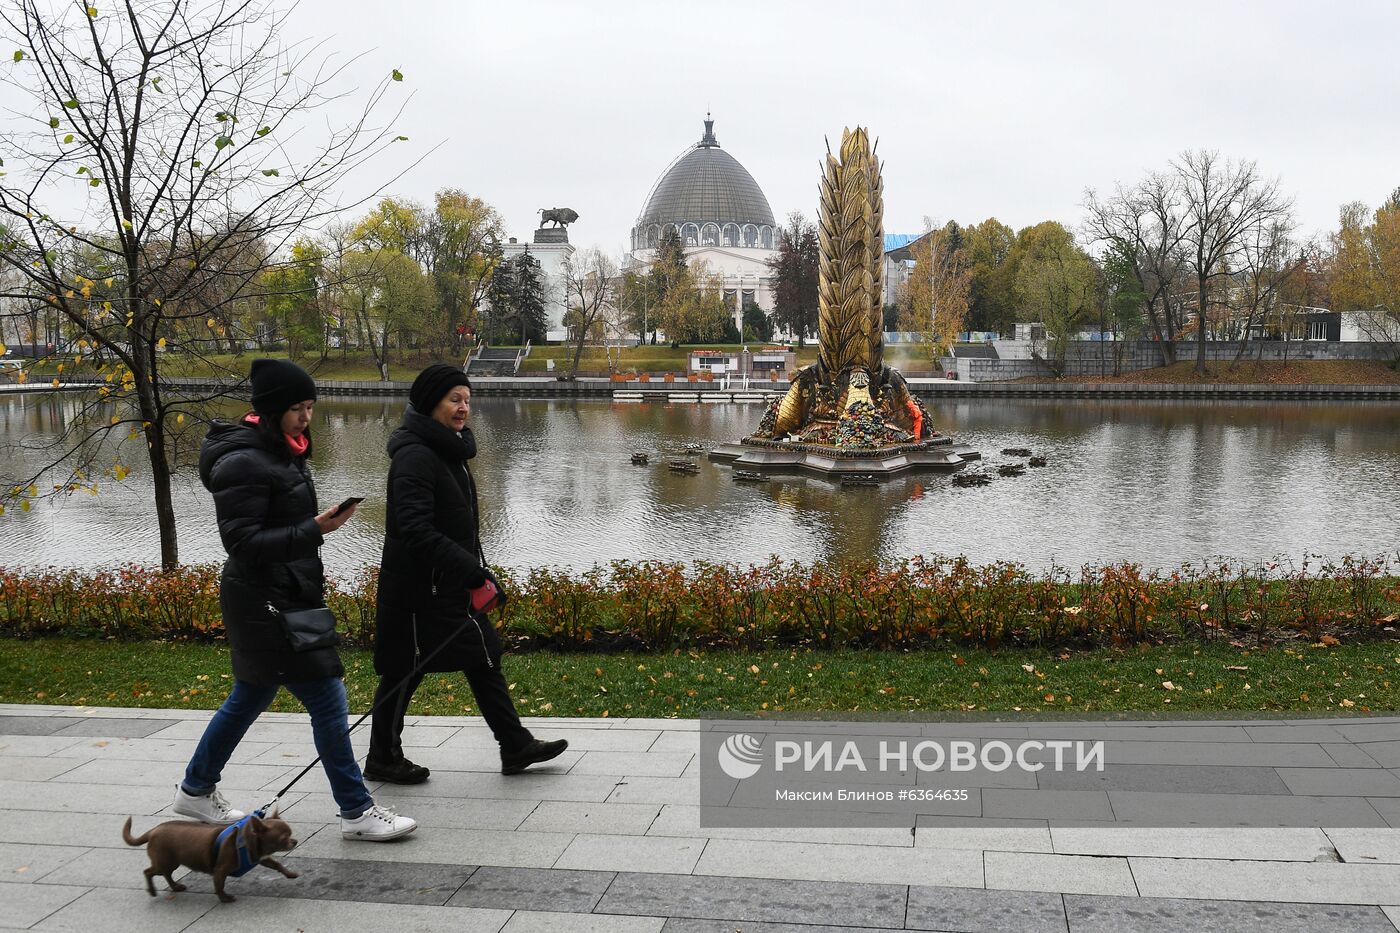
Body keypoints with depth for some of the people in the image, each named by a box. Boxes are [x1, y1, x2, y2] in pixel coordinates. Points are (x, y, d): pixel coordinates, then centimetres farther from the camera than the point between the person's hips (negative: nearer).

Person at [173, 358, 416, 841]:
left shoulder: (278, 452, 12)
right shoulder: (244, 462, -19)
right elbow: (242, 542, -23)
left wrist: (309, 574, 24)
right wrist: (314, 531, -30)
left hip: (285, 597, 10)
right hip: (266, 603, -10)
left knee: (250, 697, 21)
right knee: (328, 700, -7)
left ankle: (196, 789, 37)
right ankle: (357, 811, 1)